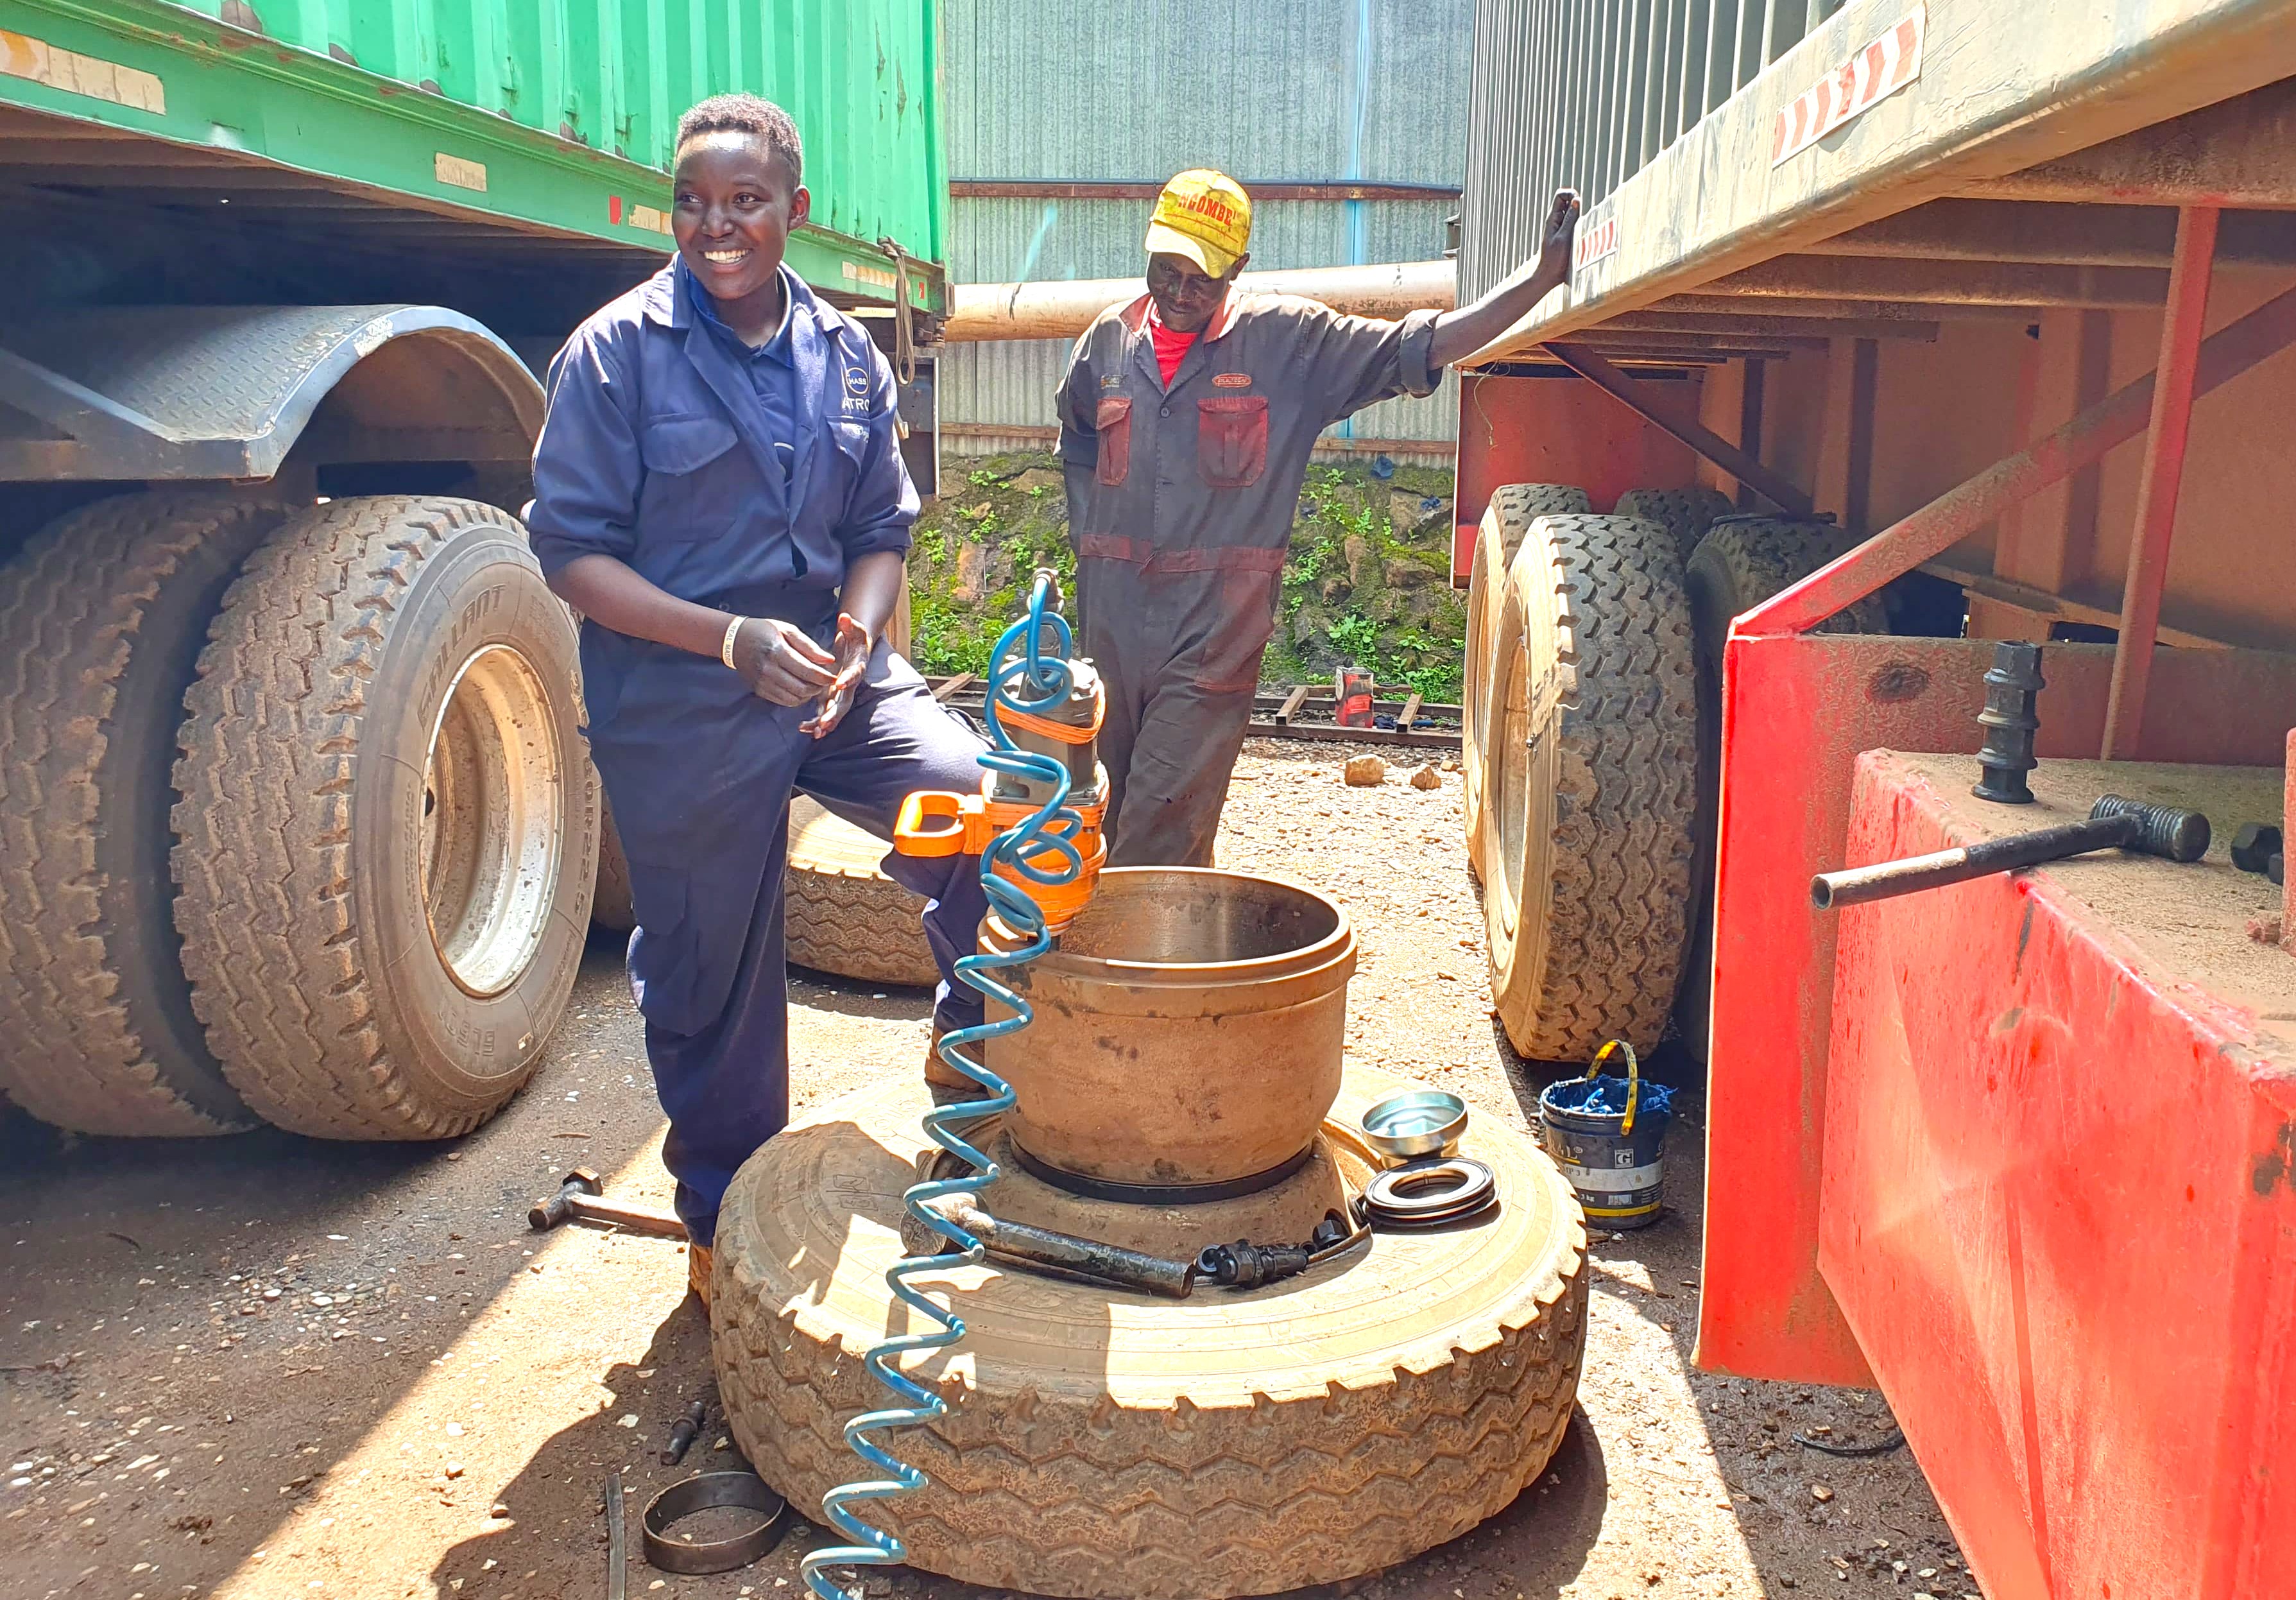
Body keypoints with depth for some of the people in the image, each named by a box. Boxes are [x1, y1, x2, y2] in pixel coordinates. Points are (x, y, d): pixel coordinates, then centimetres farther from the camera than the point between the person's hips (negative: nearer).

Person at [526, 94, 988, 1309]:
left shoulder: (846, 357, 7)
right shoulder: (616, 353, -6)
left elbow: (880, 531, 11)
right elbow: (572, 551, -9)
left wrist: (859, 634, -11)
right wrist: (731, 640, -22)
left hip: (831, 673, 4)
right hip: (680, 712, -3)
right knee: (715, 982, 6)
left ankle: (974, 1039, 10)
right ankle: (727, 1225, 29)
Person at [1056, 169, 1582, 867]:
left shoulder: (1290, 340, -1)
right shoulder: (1108, 340, 9)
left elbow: (1423, 347, -3)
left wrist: (1543, 274, -9)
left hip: (1214, 632, -4)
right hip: (1110, 623, 4)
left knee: (1163, 827, -11)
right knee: (1110, 815, 10)